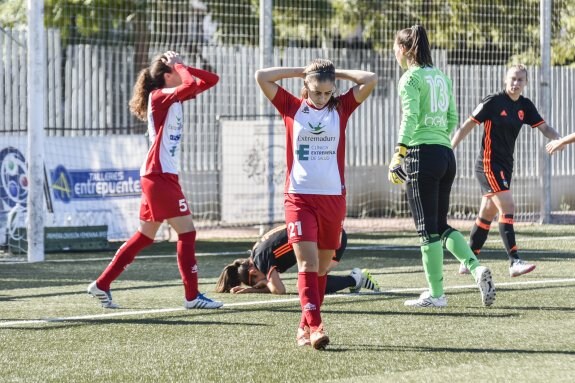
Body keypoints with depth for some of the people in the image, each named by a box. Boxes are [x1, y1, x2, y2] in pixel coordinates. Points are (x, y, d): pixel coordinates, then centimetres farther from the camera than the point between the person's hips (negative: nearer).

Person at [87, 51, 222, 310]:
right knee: (187, 231, -7)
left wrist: (180, 66, 4)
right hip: (159, 175, -10)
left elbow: (210, 80, 13)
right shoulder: (159, 97, -12)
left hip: (161, 176, 10)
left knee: (145, 236, 12)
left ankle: (102, 285, 15)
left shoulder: (175, 98, 13)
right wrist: (178, 65, -10)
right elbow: (192, 84, -28)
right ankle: (192, 296, -4)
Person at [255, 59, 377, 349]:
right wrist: (301, 72, 3)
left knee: (322, 267, 9)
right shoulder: (292, 107, 4)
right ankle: (315, 326, -20)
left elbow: (371, 80, -1)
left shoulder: (341, 108, 6)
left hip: (333, 197, 2)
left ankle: (306, 326, 21)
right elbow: (261, 77, -2)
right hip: (299, 197, -2)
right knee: (307, 263, -14)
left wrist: (336, 73, 5)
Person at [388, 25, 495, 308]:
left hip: (422, 154, -8)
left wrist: (399, 155, -18)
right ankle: (477, 268, -6)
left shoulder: (411, 78, -6)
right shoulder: (442, 77, 16)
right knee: (441, 225, 15)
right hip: (447, 155, 8)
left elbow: (410, 118, -16)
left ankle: (436, 294, 2)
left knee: (428, 229, -1)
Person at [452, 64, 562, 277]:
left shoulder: (525, 106, 7)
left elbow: (544, 128, 4)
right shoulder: (493, 101, -12)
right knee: (507, 207, -18)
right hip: (488, 164, -8)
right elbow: (467, 126, -8)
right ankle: (514, 262, -21)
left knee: (487, 213, 12)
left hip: (505, 166, 8)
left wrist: (559, 140, -17)